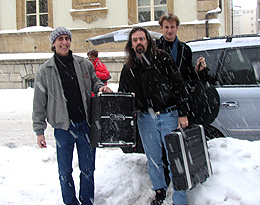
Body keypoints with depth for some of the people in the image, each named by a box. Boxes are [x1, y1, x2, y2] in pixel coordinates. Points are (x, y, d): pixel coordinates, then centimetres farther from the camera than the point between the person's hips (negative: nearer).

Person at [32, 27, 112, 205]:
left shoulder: (85, 64, 4)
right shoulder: (45, 71, 0)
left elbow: (94, 81, 21)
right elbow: (39, 103, 2)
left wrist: (100, 87, -4)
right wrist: (39, 130, -1)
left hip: (86, 126, 2)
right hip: (63, 128, -1)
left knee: (88, 170, 11)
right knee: (65, 172, 9)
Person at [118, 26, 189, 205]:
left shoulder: (162, 59, -3)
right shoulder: (129, 69, 9)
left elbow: (179, 86, -4)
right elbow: (123, 95, 18)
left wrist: (182, 114, -8)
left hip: (169, 116, -3)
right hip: (146, 119, 4)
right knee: (153, 158, 14)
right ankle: (160, 190, 34)